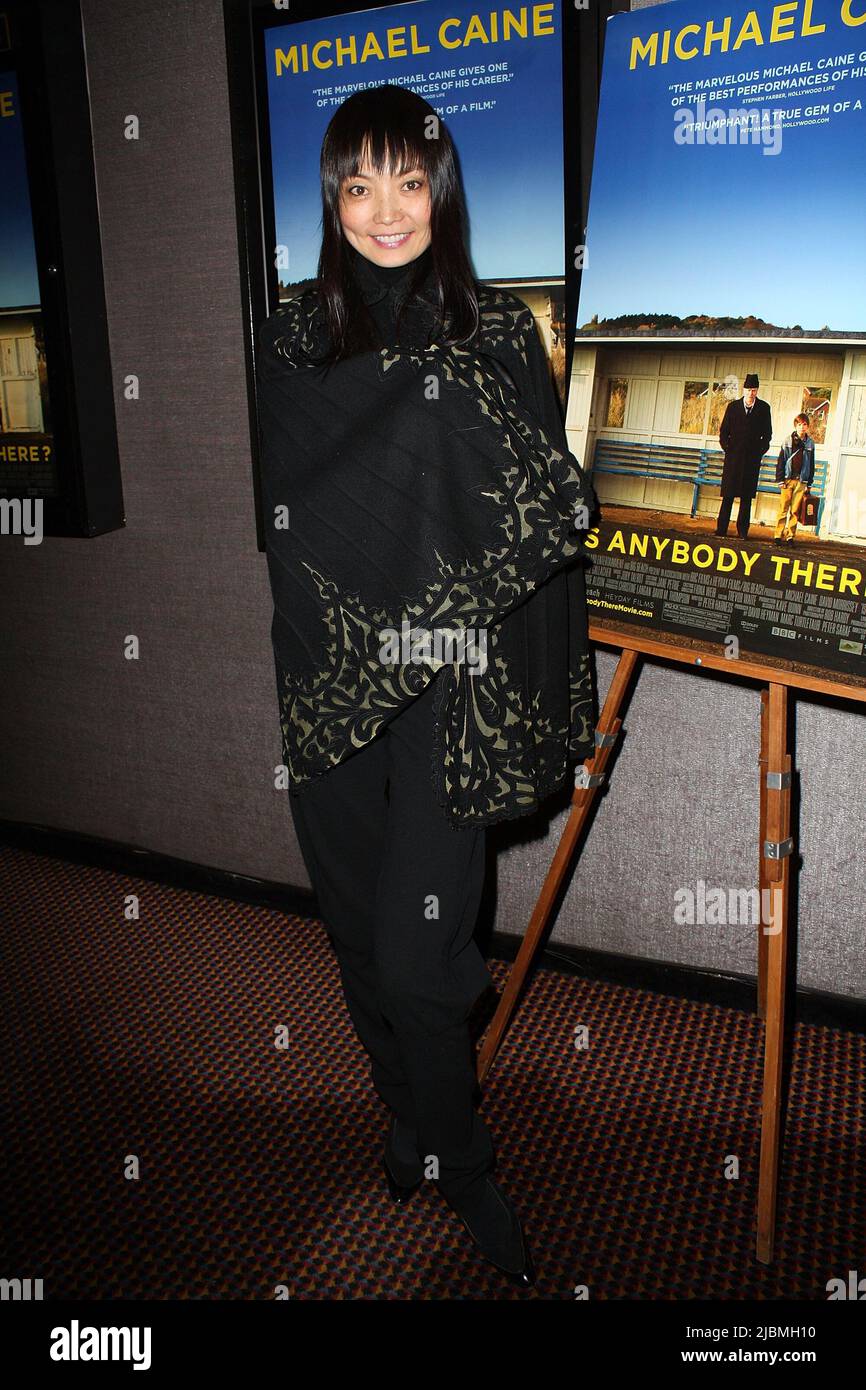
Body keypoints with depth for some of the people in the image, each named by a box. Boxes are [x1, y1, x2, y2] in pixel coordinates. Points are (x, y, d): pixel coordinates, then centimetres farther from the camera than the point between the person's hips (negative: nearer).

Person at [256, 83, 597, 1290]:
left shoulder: (498, 326, 3)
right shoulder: (296, 333, 8)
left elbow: (553, 507, 1)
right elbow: (301, 511, 3)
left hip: (455, 685, -2)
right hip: (334, 677, 3)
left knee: (418, 950, -3)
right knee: (357, 931, 14)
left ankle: (457, 1158, 26)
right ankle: (410, 1120, 41)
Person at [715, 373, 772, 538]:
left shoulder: (763, 408, 5)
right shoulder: (733, 406, 6)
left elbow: (767, 433, 10)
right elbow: (724, 430, 9)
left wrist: (761, 449, -1)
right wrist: (726, 447, -2)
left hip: (752, 458, 0)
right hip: (733, 456, 0)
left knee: (747, 497, 2)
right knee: (728, 495, 0)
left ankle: (743, 531, 5)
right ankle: (721, 529, 4)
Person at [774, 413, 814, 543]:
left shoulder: (810, 444, 8)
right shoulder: (788, 441, 3)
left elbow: (811, 465, 11)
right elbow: (780, 461, 3)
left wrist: (809, 484, 8)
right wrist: (780, 480, -4)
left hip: (801, 481, 1)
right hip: (787, 479, -1)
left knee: (795, 511, 0)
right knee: (783, 509, -3)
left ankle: (790, 536, 5)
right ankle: (778, 535, 1)